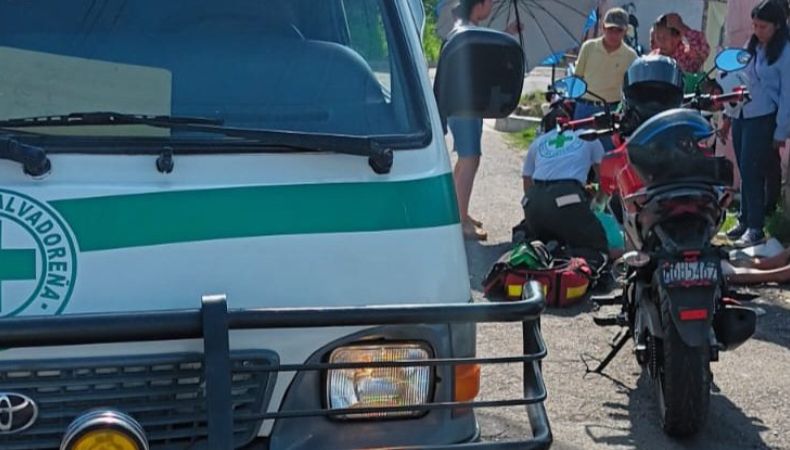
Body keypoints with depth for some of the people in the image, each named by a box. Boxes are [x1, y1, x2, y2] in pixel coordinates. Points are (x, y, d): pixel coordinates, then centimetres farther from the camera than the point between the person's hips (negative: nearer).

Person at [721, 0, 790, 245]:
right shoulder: (752, 47, 13)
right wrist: (728, 114, 17)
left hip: (763, 119, -6)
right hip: (742, 115, 6)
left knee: (752, 172, -9)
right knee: (744, 171, 9)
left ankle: (755, 227, -2)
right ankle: (745, 220, 18)